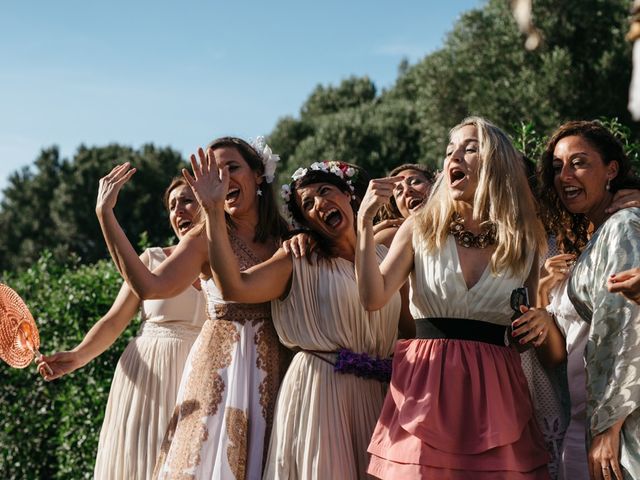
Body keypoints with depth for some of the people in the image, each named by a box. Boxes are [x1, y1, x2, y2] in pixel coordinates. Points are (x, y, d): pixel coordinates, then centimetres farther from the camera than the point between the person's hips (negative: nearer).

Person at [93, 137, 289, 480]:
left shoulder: (284, 239, 8)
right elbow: (148, 286, -18)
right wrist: (105, 214, -19)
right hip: (220, 362, -3)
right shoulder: (206, 237, -3)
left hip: (272, 369, 3)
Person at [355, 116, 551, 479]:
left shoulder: (526, 242, 6)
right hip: (427, 385, -1)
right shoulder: (420, 229, 4)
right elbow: (373, 299, -8)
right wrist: (365, 223, -13)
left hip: (495, 391, 1)